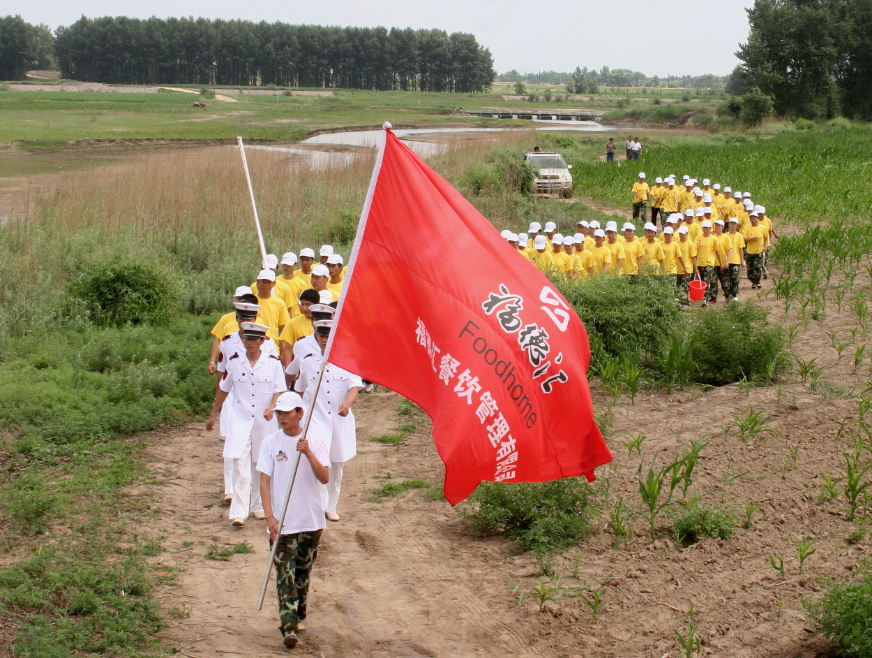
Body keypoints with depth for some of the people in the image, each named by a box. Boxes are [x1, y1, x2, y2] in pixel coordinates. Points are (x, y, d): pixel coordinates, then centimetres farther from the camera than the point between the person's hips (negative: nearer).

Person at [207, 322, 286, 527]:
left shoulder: (273, 362, -2)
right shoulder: (234, 362, 2)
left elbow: (279, 390, 0)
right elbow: (223, 389, 14)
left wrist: (272, 408, -20)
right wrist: (213, 415, 21)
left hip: (264, 422, 0)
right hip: (240, 421, 0)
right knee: (241, 467, -11)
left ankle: (259, 506, 31)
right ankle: (239, 513, -13)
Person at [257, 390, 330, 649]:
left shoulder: (315, 442, -1)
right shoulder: (270, 443, -1)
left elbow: (324, 478, -11)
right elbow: (265, 480, -5)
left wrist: (308, 453, -26)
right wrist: (269, 516, -15)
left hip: (311, 520, 1)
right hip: (281, 522, -1)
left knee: (303, 571, 14)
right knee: (284, 574, -8)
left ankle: (298, 615, 32)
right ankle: (288, 627, -11)